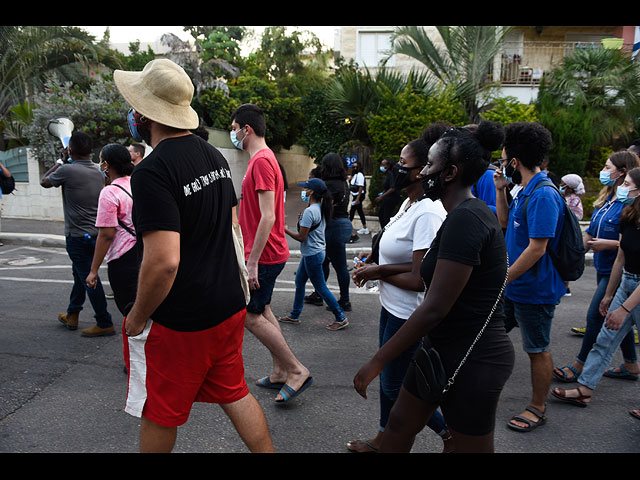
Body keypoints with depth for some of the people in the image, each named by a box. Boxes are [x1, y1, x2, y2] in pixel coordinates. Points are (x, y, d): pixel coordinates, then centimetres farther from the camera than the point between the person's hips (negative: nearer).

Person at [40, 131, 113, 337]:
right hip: (96, 233, 8)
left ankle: (105, 324, 2)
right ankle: (72, 315, 35)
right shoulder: (98, 172, 5)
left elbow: (44, 181, 3)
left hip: (78, 236, -8)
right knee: (80, 273, 21)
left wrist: (60, 161, 13)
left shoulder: (67, 170, -16)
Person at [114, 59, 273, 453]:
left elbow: (163, 262, -29)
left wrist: (137, 318, -13)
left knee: (159, 415, 16)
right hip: (230, 306, 8)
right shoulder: (215, 155, 5)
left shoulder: (152, 172, -22)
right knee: (235, 394, 22)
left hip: (179, 322, -7)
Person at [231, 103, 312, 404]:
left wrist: (252, 262, -24)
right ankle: (280, 372, 24)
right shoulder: (263, 159, 15)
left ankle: (296, 370, 5)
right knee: (262, 311, 15)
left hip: (264, 255, -10)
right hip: (269, 253, 10)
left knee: (250, 315, -4)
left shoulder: (261, 161, -18)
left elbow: (267, 217, -24)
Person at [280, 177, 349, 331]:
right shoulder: (321, 208, 5)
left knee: (321, 288, 1)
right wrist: (302, 219, 8)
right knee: (299, 282, 18)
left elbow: (301, 237, -21)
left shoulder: (309, 211, -24)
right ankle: (295, 315, 30)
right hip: (311, 253, 10)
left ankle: (341, 318, 11)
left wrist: (286, 230, -9)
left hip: (312, 255, -10)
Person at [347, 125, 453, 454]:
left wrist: (378, 272, -12)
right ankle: (383, 438, 41)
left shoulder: (428, 213, -25)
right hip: (392, 306, 9)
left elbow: (420, 280, -25)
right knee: (388, 376, 21)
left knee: (395, 386, 7)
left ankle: (451, 432, 26)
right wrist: (377, 267, -7)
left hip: (410, 314, -9)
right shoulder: (409, 204, 3)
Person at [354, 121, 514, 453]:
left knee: (471, 447, 12)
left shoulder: (465, 219, -25)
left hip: (472, 361, -9)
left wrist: (377, 361, -20)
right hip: (443, 349, 10)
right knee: (399, 423, 21)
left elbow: (435, 308, -27)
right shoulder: (471, 213, 7)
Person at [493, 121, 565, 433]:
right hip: (513, 286, 9)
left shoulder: (543, 196, -24)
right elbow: (505, 223, 19)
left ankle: (537, 409, 26)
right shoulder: (525, 191, 7)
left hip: (533, 290, -9)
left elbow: (537, 248, -27)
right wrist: (500, 189, 6)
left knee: (537, 350, 8)